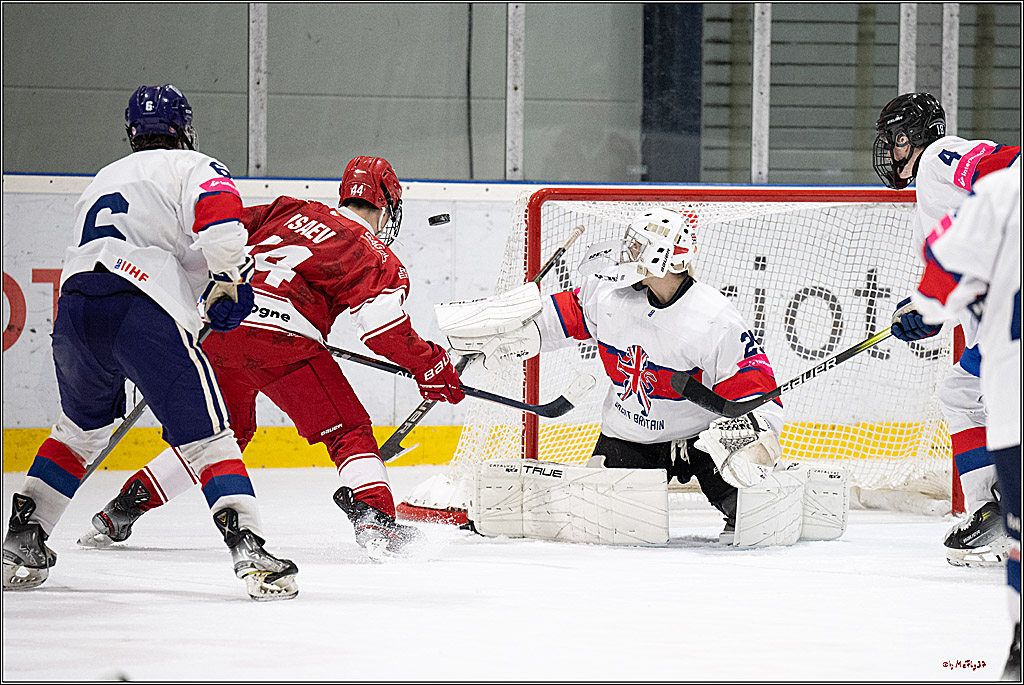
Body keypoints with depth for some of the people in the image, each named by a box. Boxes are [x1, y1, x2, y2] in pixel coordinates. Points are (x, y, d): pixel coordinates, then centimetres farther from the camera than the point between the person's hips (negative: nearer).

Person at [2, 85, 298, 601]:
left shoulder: (102, 181, 35)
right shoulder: (191, 167, 14)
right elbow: (219, 217, -8)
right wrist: (231, 279, 4)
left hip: (74, 309, 6)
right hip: (146, 314, -6)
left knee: (81, 428, 29)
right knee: (206, 436, -3)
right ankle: (248, 548, -17)